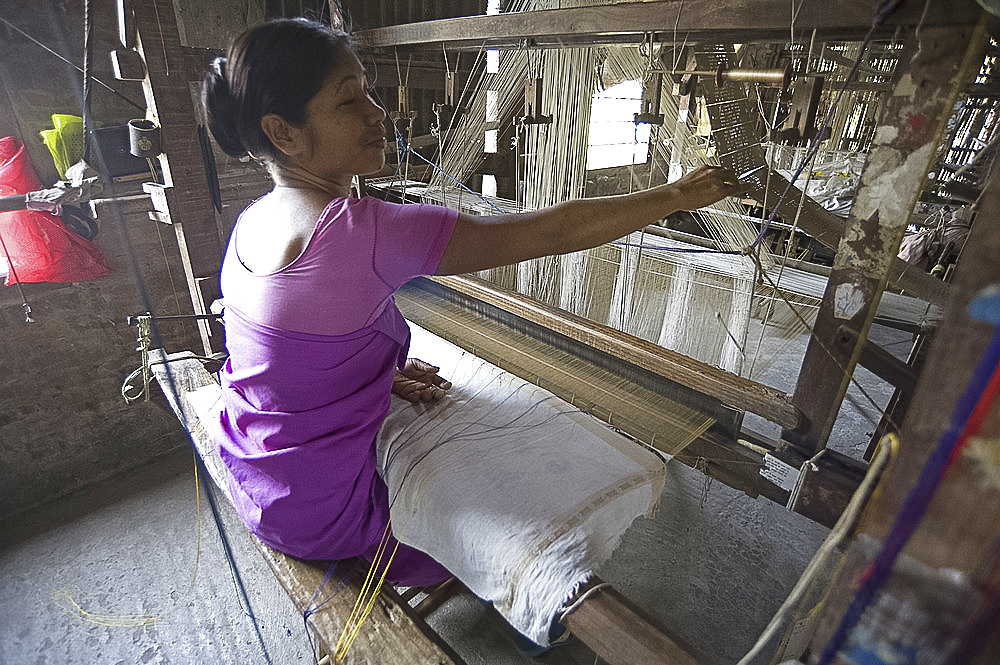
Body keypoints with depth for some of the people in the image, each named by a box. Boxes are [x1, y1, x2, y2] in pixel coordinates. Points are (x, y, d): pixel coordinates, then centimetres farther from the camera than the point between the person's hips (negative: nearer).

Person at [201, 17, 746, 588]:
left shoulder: (251, 222, -3)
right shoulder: (360, 231, -33)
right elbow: (547, 232, -29)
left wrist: (382, 371, -3)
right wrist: (680, 194, -17)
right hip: (319, 512, -8)